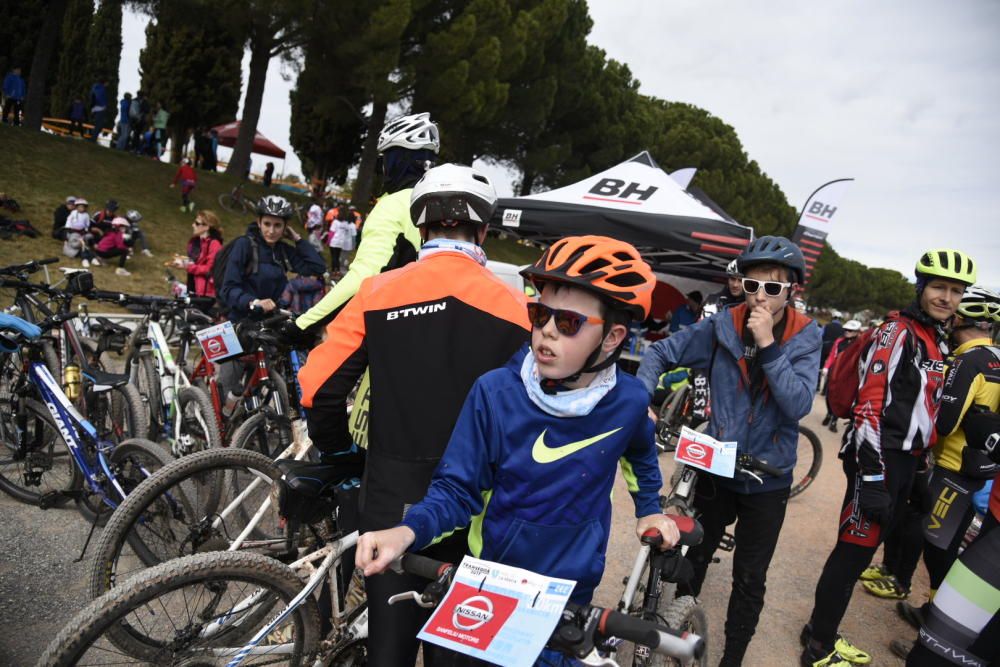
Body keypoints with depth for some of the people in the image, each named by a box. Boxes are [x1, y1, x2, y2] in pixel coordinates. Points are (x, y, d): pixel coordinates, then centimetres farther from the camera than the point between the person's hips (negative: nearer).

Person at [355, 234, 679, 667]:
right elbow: (456, 489, -13)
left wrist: (649, 509, 9)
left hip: (571, 592, 1)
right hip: (489, 582, -1)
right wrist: (406, 531, -29)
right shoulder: (494, 392, -19)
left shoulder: (628, 401, -12)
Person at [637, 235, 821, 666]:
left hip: (768, 480, -1)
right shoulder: (723, 327, -11)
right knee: (695, 557, 20)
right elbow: (661, 353, -4)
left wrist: (768, 345, -30)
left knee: (750, 579, 11)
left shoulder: (805, 338, -11)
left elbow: (799, 404, -23)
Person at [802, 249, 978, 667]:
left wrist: (920, 468, 21)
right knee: (854, 551, -3)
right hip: (878, 458, -9)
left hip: (905, 460, 9)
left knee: (862, 548, 16)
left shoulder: (937, 342, 16)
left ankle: (821, 631, 30)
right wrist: (872, 476, -25)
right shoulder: (898, 332, -13)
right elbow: (869, 405, -21)